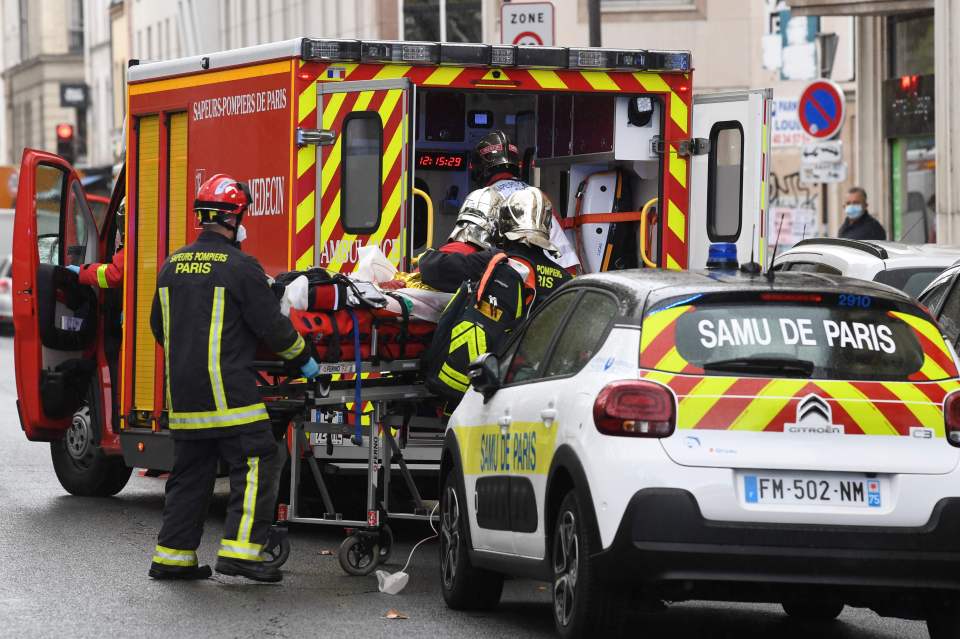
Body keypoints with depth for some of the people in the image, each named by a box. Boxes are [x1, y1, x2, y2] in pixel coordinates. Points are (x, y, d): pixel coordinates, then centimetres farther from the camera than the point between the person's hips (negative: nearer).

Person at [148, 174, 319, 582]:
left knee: (190, 472, 15)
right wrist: (303, 358, 8)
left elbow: (160, 327, 21)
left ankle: (172, 556, 15)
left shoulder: (173, 266, 10)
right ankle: (240, 550, -12)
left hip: (182, 393, 7)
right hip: (227, 392, -7)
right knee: (257, 464, -3)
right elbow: (272, 325, -8)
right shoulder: (239, 267, -11)